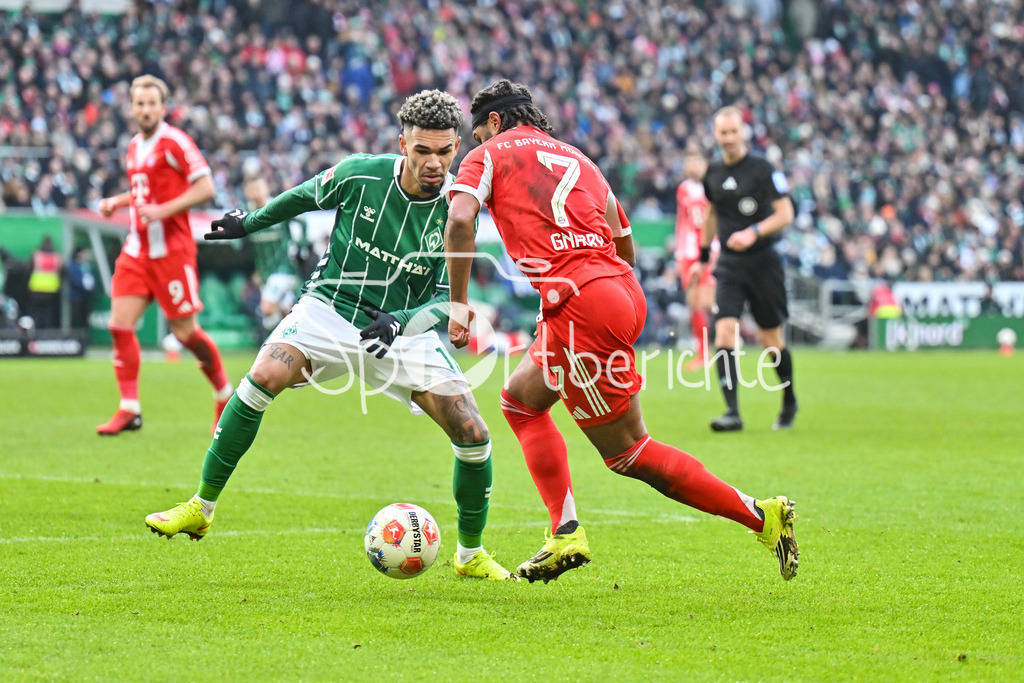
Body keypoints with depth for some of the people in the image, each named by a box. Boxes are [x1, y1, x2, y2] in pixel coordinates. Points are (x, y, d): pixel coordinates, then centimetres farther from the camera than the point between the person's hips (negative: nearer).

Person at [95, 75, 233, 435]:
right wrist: (117, 202, 11)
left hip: (172, 250, -7)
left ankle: (225, 394, 20)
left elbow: (205, 188, -15)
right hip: (136, 249, 7)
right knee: (120, 324, -6)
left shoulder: (174, 142, -10)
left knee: (185, 331, -1)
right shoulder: (135, 146, 13)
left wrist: (163, 210, -23)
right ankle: (129, 409, -3)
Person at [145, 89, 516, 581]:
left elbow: (447, 296, -7)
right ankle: (201, 508, -13)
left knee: (473, 435, -11)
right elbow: (305, 197, 8)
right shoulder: (360, 174, -14)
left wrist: (399, 323, -26)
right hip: (330, 308, -1)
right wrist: (249, 223, 18)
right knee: (264, 377, -28)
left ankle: (471, 555, 12)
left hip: (404, 328, 1)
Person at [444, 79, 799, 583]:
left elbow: (460, 220, -10)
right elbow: (625, 248, 26)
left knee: (630, 454, 0)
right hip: (625, 294, 8)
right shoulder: (577, 159, 28)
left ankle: (762, 517, -3)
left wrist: (458, 303, -3)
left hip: (581, 303, -8)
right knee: (520, 399, 23)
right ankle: (566, 536, 13)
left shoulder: (488, 156, 9)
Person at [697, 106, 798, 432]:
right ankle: (732, 411, -17)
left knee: (771, 338, 5)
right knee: (724, 331, -14)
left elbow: (785, 214, -10)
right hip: (729, 264, 4)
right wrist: (703, 255, 25)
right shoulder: (713, 174, 7)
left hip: (763, 261, -4)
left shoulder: (763, 169, -8)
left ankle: (789, 402, 29)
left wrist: (754, 233, -24)